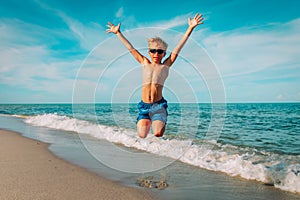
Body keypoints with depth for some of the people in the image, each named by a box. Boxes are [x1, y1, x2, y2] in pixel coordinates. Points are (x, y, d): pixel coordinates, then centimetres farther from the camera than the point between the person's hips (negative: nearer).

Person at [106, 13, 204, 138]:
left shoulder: (165, 65, 6)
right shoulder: (145, 63, 12)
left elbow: (178, 47, 1)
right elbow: (131, 48, 18)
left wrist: (190, 28, -3)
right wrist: (118, 33, 24)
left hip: (158, 105, -2)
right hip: (144, 106, 2)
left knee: (158, 134, -16)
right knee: (142, 136, -6)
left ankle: (157, 123, 19)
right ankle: (148, 122, 28)